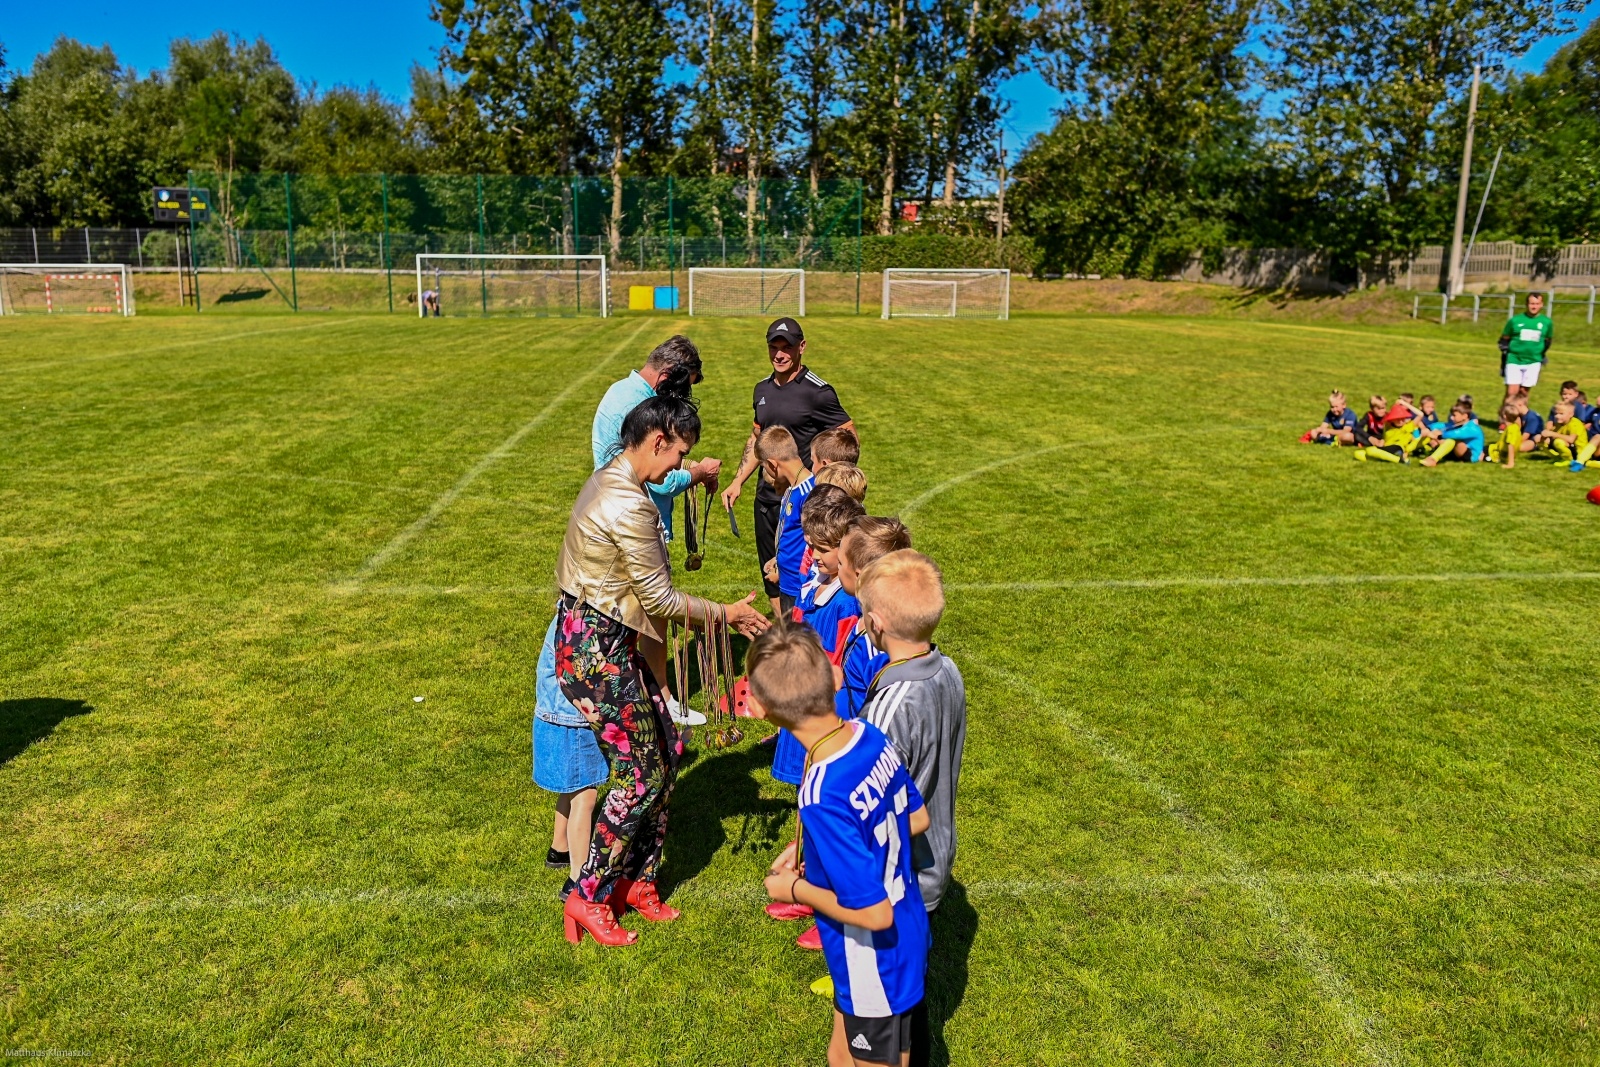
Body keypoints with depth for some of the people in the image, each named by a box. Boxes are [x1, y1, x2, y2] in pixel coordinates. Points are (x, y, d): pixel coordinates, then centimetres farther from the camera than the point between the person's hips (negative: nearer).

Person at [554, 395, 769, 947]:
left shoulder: (611, 480, 8)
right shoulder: (630, 506, -24)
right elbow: (660, 599, -18)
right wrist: (726, 614, -6)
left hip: (610, 641, 10)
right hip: (596, 652, -10)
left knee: (666, 752, 14)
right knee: (640, 776, 1)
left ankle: (638, 879, 28)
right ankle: (589, 898, 15)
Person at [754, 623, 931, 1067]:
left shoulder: (823, 797, -37)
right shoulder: (870, 736, -13)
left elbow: (874, 912, -30)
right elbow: (917, 819, 3)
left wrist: (795, 888, -14)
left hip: (877, 963, -7)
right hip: (907, 938, 7)